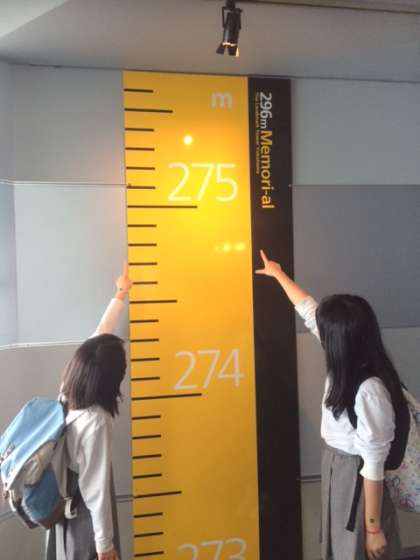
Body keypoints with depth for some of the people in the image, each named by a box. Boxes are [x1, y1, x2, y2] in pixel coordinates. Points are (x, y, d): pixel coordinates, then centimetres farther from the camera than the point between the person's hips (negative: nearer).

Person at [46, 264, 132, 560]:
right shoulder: (96, 421, -33)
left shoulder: (67, 393, -11)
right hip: (84, 514, -8)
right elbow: (96, 486, -26)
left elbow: (98, 338, 0)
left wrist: (120, 296, 11)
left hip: (62, 508, 8)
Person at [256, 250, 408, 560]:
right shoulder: (350, 365, -6)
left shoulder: (369, 390, -31)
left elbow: (373, 466, -26)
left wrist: (373, 527, -19)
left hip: (355, 475, -8)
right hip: (337, 467, 8)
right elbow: (309, 310, 5)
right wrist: (278, 273, 16)